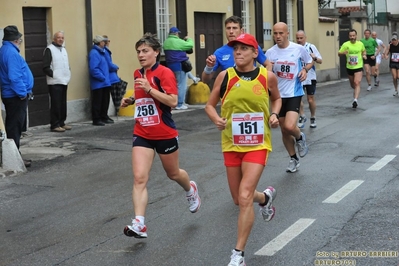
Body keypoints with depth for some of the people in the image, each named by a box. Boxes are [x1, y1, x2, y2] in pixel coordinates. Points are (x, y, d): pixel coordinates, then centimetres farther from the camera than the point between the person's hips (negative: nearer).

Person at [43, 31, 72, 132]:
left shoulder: (63, 49, 17)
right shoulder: (49, 49, -7)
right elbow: (46, 67, -12)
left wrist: (68, 74, 12)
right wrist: (53, 75, -16)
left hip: (64, 81, 8)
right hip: (54, 82, -8)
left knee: (63, 104, 10)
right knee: (56, 104, -8)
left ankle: (61, 123, 19)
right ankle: (54, 125, -3)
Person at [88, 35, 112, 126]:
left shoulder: (101, 52, 14)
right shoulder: (94, 53, -17)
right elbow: (93, 69, -24)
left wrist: (106, 78, 12)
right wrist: (102, 77, -18)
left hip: (105, 83, 9)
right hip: (98, 83, -9)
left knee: (105, 101, 15)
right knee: (97, 102, -2)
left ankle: (104, 117, 25)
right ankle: (96, 119, 4)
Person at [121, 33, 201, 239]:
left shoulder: (164, 73, -13)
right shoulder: (138, 74, 7)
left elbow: (173, 101, -23)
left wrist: (149, 89, -28)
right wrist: (132, 100, 6)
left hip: (165, 134, -4)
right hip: (142, 135, 5)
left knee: (173, 174, 18)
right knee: (139, 178, -12)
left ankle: (191, 190, 52)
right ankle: (139, 224, -14)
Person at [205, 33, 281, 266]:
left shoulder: (268, 77, -6)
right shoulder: (225, 76, -6)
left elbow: (277, 98, 15)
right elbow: (210, 105, 3)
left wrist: (274, 114, -5)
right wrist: (217, 119, -18)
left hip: (258, 144, -2)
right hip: (232, 144, 3)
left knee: (244, 197, -16)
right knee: (239, 199, 14)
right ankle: (266, 197, 51)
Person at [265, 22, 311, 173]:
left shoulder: (299, 49, -6)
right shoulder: (270, 52, -1)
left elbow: (309, 62, 12)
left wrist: (305, 70, -9)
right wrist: (268, 69, -17)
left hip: (294, 94, -3)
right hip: (278, 95, 3)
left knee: (289, 126, -21)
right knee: (284, 130, 11)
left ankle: (300, 138, 15)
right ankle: (293, 158, 31)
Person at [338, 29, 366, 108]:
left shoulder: (360, 44, -2)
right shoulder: (345, 44, -6)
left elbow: (363, 51, 19)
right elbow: (339, 53, -2)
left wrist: (364, 55, -2)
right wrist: (343, 53, -24)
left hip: (358, 67, -2)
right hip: (349, 67, 2)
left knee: (357, 83, -19)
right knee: (352, 85, 16)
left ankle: (355, 100, -27)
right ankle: (356, 92, 50)